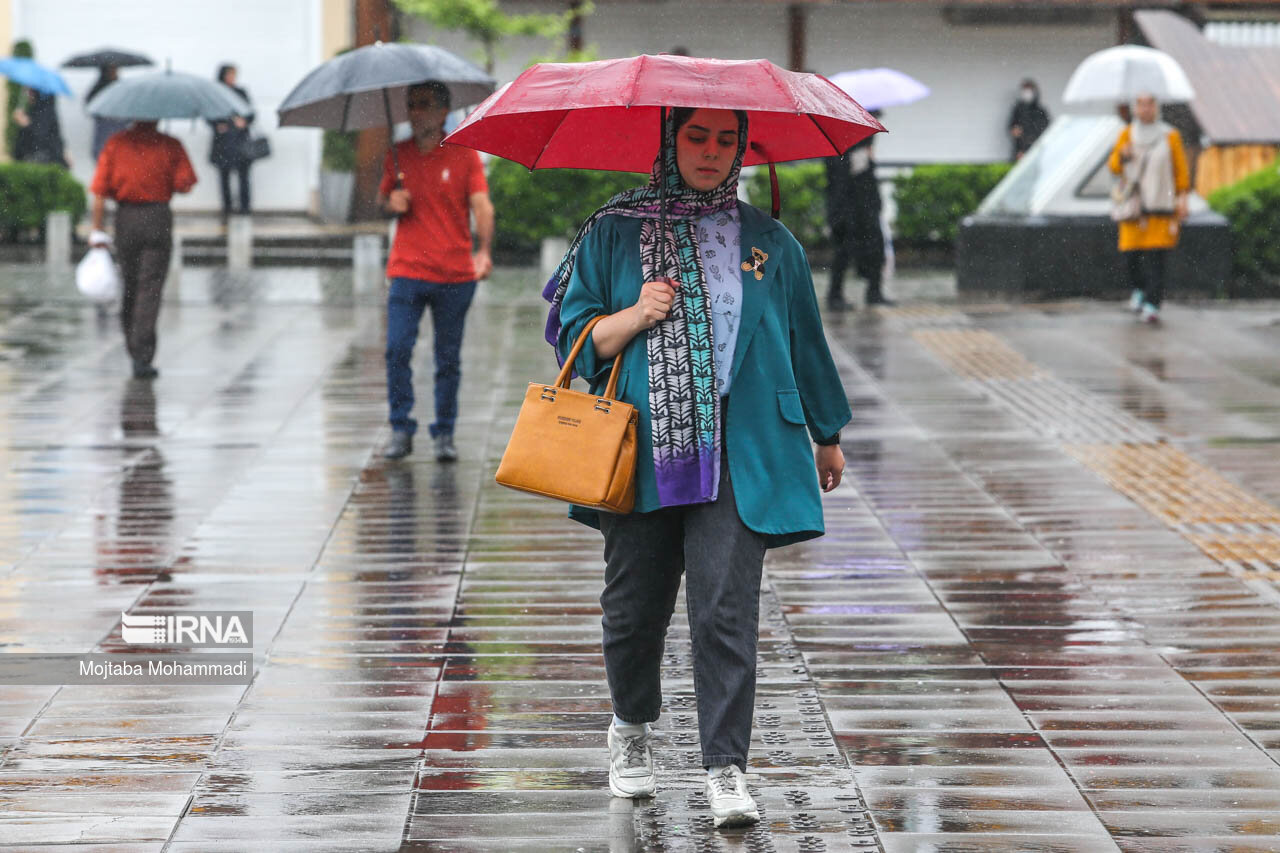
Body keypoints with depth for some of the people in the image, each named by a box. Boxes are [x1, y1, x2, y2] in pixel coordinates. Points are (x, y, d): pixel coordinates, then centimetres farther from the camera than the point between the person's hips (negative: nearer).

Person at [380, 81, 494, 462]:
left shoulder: (464, 155, 0)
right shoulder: (398, 156, 9)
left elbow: (481, 204, -9)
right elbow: (382, 198, 20)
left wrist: (484, 251, -25)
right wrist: (391, 203, -5)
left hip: (455, 275, -2)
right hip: (407, 271, 2)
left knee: (449, 358, 5)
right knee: (397, 349, -9)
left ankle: (444, 434, 15)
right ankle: (401, 430, 2)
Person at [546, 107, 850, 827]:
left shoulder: (769, 243, 10)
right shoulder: (614, 234, 7)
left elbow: (806, 342, 18)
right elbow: (574, 334, 8)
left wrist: (828, 436, 24)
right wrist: (634, 317, -11)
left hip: (738, 454, 0)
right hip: (641, 450, 1)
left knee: (726, 610, -10)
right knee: (635, 606, 7)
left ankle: (727, 769, -8)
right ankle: (633, 729, 33)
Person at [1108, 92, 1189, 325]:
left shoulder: (1170, 136, 2)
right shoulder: (1127, 135, 6)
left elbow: (1181, 168, 4)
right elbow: (1114, 166, 8)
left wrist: (1182, 197, -3)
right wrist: (1122, 156, -14)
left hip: (1161, 204, -2)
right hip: (1134, 205, 2)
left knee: (1156, 256, -9)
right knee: (1131, 253, 1)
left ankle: (1152, 305, -8)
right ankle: (1140, 289, 30)